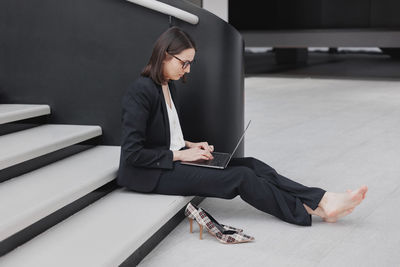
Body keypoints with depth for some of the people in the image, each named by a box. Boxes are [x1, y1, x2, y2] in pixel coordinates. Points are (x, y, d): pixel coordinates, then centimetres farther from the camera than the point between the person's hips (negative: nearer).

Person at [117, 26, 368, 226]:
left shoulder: (168, 86, 10)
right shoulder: (141, 92, -19)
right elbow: (133, 152, -22)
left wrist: (189, 145, 4)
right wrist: (181, 154, -17)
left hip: (174, 160, 9)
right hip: (151, 174, -9)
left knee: (251, 165, -8)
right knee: (241, 177, -18)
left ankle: (324, 201, -13)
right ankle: (310, 210, -6)